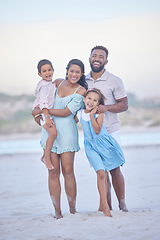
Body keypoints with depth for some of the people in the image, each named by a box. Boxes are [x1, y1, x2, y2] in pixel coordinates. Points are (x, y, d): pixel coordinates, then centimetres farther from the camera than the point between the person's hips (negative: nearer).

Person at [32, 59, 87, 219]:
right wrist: (38, 113, 16)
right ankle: (57, 211, 0)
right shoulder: (58, 83, 9)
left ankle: (73, 210, 2)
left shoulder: (81, 91, -5)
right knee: (53, 171, -1)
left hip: (67, 131, -4)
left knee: (68, 171, -7)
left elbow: (66, 112, -11)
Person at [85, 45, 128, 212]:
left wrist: (106, 107, -19)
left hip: (110, 131, -3)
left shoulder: (114, 81, 0)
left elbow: (124, 105, -4)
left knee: (114, 169, -6)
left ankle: (122, 204, 5)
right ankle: (106, 205, 11)